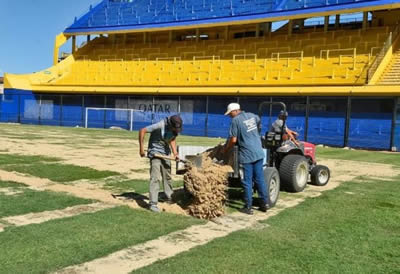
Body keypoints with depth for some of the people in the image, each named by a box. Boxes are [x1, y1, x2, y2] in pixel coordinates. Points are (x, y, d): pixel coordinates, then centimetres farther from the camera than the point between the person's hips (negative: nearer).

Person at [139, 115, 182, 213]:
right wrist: (141, 148, -19)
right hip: (155, 153, -6)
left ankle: (169, 198, 31)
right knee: (155, 178, -12)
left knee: (167, 176, 16)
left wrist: (175, 153, -7)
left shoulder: (175, 129, -7)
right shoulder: (160, 126, -26)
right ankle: (153, 203, -10)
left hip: (166, 154, 7)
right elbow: (142, 131, -22)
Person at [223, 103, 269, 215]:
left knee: (247, 181, 2)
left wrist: (226, 150, 2)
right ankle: (264, 203, 16)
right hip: (259, 153, 6)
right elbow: (258, 121, 33)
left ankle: (248, 207, 7)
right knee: (260, 179, 12)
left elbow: (233, 140, -13)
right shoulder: (252, 116, 10)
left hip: (247, 155, -6)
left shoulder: (235, 120, -10)